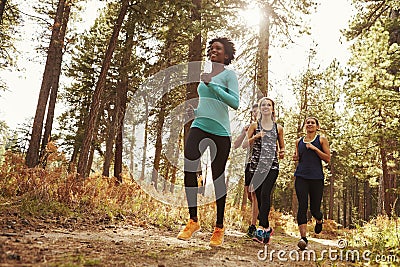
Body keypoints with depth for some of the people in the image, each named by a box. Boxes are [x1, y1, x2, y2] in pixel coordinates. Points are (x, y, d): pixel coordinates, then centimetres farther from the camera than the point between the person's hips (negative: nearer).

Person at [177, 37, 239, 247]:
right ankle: (193, 220, -5)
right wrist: (194, 111, 11)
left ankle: (219, 227, 16)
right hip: (199, 127, 5)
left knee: (217, 176, 1)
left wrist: (212, 84, -18)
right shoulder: (205, 75, 19)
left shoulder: (229, 74, 0)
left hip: (220, 131, -4)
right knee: (189, 167, -17)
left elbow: (235, 103, -14)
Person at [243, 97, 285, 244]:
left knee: (265, 194, -18)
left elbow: (282, 147, 21)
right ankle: (267, 228, 17)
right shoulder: (254, 126, 10)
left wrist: (281, 153, -1)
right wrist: (255, 137, -12)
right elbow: (245, 145, 5)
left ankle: (261, 227, -20)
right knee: (259, 197, 3)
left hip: (272, 164, -1)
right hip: (256, 164, 1)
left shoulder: (278, 128, 12)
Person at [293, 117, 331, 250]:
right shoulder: (299, 141, 15)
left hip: (316, 177, -2)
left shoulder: (322, 140, 6)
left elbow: (327, 158, -1)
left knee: (314, 209, 2)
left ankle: (319, 220, 39)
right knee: (302, 206, -12)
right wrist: (296, 157, 4)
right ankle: (303, 237, -11)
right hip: (301, 177, 2)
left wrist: (314, 148, -9)